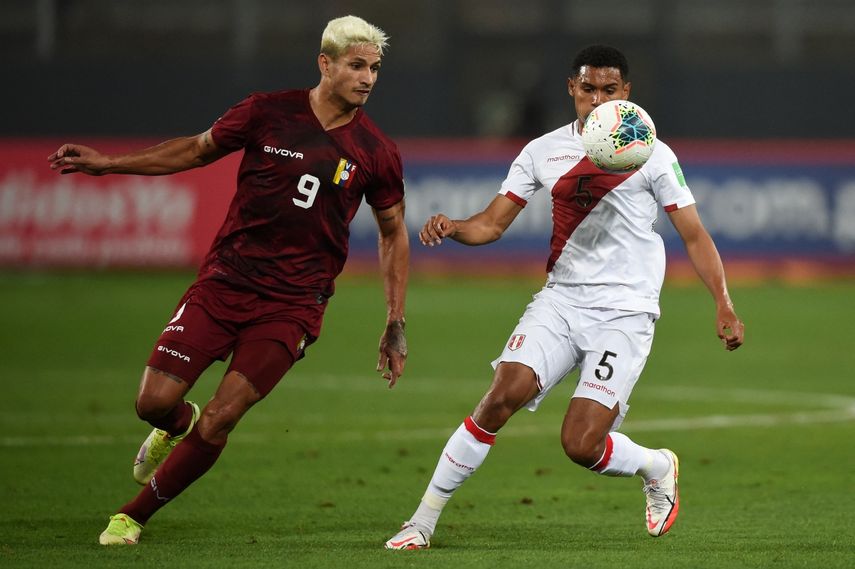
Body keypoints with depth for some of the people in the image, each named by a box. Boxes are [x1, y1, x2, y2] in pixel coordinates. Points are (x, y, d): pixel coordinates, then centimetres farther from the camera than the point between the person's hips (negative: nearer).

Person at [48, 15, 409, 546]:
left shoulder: (377, 153, -2)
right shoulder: (268, 113, -3)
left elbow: (394, 233, 11)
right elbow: (200, 149, 13)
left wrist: (396, 326, 8)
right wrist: (108, 163, 11)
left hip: (292, 303, -1)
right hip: (225, 279, 1)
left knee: (218, 421, -11)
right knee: (155, 401, -7)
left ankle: (133, 516, 7)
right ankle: (179, 427, 32)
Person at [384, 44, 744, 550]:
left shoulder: (652, 155, -1)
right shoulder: (543, 152, 7)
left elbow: (694, 235, 1)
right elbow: (492, 224, 9)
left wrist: (723, 305, -10)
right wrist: (452, 227, -13)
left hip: (625, 314, -3)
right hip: (561, 300, 3)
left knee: (581, 445, -14)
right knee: (503, 395, -19)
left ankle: (657, 467, 21)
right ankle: (423, 522, -11)